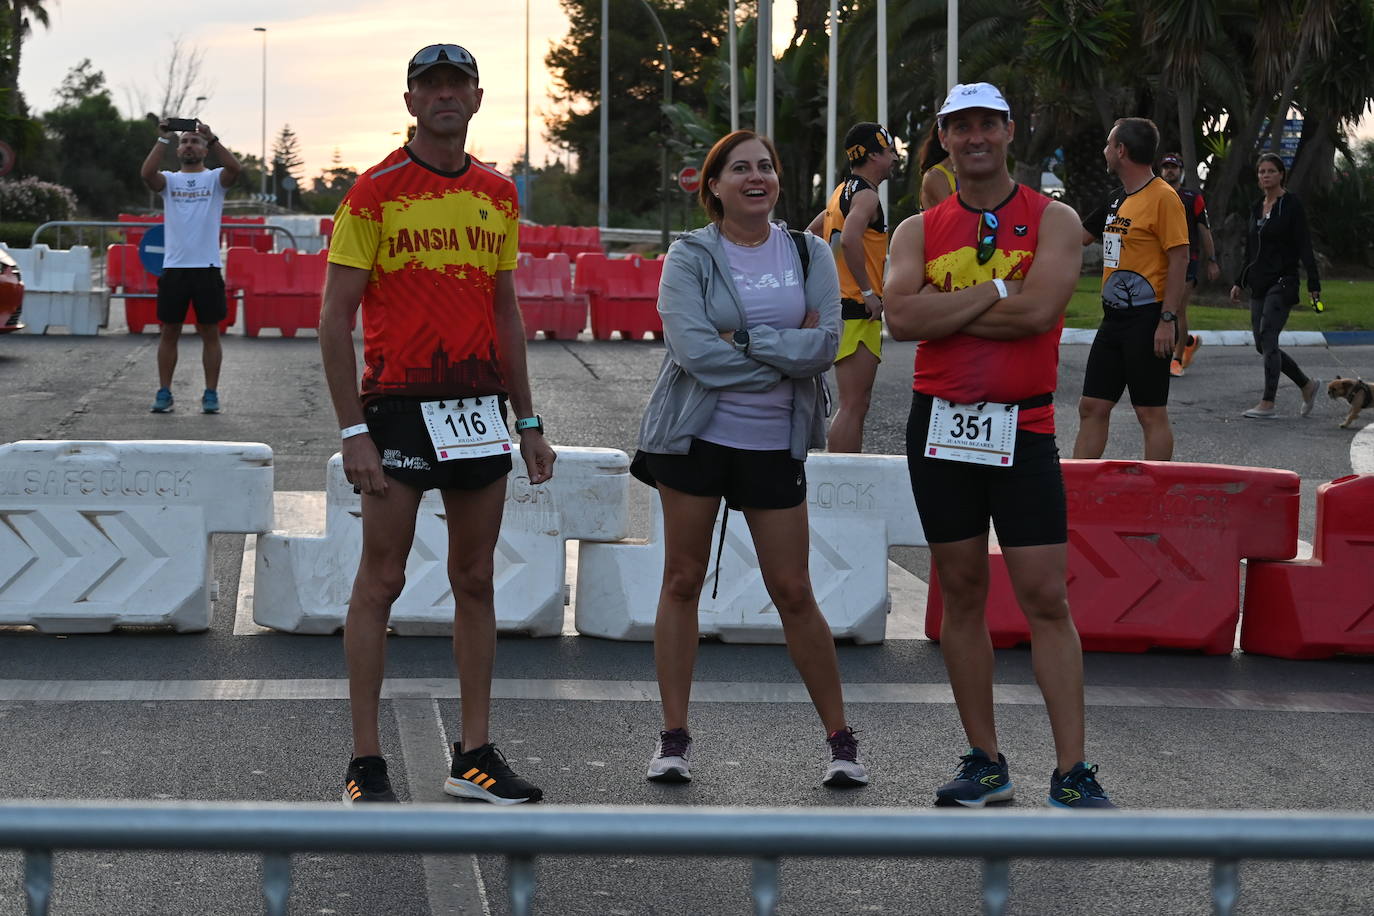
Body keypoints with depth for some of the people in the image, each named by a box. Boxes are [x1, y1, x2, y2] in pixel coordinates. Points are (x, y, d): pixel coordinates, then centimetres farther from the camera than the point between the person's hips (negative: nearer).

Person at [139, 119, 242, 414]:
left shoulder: (215, 179, 5)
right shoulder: (169, 180, 8)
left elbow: (235, 169, -17)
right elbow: (146, 173, -13)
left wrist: (212, 137, -21)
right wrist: (163, 139, -16)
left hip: (207, 268, -1)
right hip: (174, 267, 1)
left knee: (210, 332, 3)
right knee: (169, 331, 5)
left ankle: (211, 394, 8)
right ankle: (164, 393, 10)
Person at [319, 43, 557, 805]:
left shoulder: (498, 194, 11)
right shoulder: (375, 192, -5)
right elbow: (334, 320, -6)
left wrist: (528, 420, 14)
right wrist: (353, 432, -12)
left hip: (479, 411, 5)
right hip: (399, 402, -5)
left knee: (475, 581, 8)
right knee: (381, 580, -2)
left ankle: (473, 756, 15)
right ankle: (365, 764, 3)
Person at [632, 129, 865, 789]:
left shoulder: (809, 255, 5)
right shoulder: (689, 257, -2)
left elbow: (826, 343, -8)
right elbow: (694, 349, -16)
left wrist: (743, 341, -14)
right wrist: (786, 352, -11)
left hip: (773, 444, 1)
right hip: (695, 435, -1)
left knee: (792, 591, 2)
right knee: (682, 580, 3)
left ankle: (840, 738, 11)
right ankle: (674, 737, 11)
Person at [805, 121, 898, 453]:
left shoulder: (844, 191, 18)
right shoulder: (866, 195, -12)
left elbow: (810, 236, 28)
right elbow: (849, 240, -29)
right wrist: (868, 292, -23)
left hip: (841, 303, 10)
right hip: (857, 310, -10)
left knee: (857, 403, 15)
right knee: (853, 406, -12)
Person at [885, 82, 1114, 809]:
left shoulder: (1052, 222, 1)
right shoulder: (919, 231, 8)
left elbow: (1038, 311, -17)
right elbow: (901, 318, -10)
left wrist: (946, 305, -10)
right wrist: (994, 292, -13)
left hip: (1022, 428, -3)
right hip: (940, 423, 3)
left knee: (1046, 598, -6)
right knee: (961, 593, 8)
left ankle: (1071, 773, -4)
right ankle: (985, 762, 16)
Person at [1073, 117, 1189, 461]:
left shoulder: (1163, 197, -12)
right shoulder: (1117, 198, 14)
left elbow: (1180, 259, -16)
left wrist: (1167, 320, -20)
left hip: (1147, 321, -9)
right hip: (1114, 318, 9)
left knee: (1151, 413, -3)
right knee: (1092, 407, 8)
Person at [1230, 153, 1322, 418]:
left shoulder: (1291, 205, -7)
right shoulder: (1257, 208, 14)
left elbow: (1304, 247, -11)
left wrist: (1314, 284, -16)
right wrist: (1239, 282, 20)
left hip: (1282, 282, -8)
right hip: (1259, 284, 8)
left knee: (1267, 339, -16)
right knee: (1263, 344, 6)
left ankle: (1268, 403, -13)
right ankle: (1307, 385, 23)